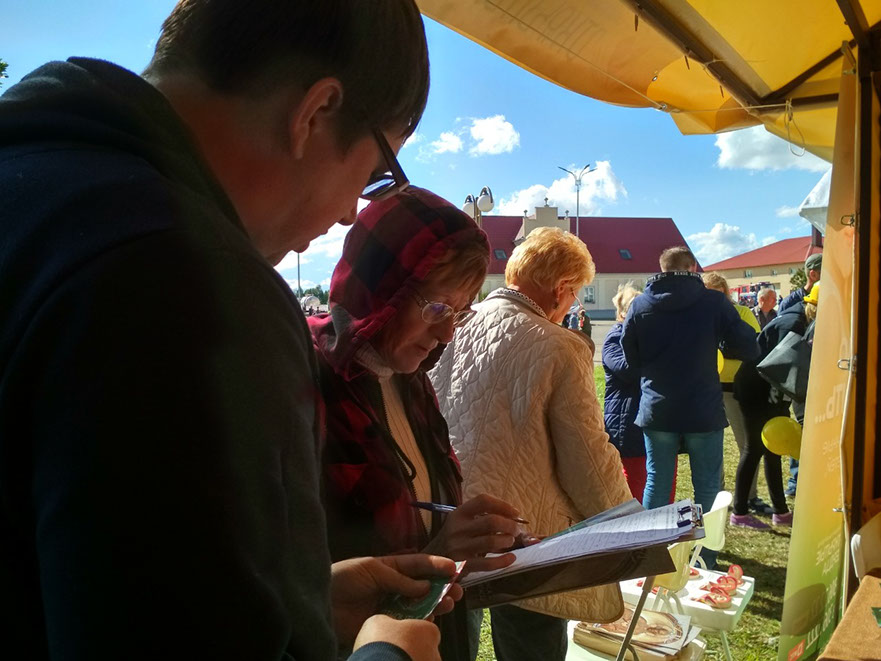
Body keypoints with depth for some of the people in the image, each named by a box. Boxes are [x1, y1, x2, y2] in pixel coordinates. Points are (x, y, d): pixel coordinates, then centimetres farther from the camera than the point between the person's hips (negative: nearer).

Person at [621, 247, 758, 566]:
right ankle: (705, 561, 19)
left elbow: (630, 357, 5)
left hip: (656, 412, 2)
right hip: (704, 411, -2)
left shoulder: (640, 305, -3)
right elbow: (746, 347, -2)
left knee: (656, 484, 13)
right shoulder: (714, 302, -8)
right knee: (707, 488, 12)